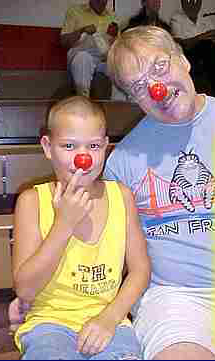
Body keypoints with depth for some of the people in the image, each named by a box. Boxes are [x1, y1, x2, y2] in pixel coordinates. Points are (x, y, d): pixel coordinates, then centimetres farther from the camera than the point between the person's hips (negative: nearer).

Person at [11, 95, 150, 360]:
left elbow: (140, 269, 3)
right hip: (49, 320, -1)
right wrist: (63, 224, -19)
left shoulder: (120, 195, 1)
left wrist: (109, 318, -11)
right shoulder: (32, 200, -6)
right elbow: (24, 290, -11)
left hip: (108, 320, 2)